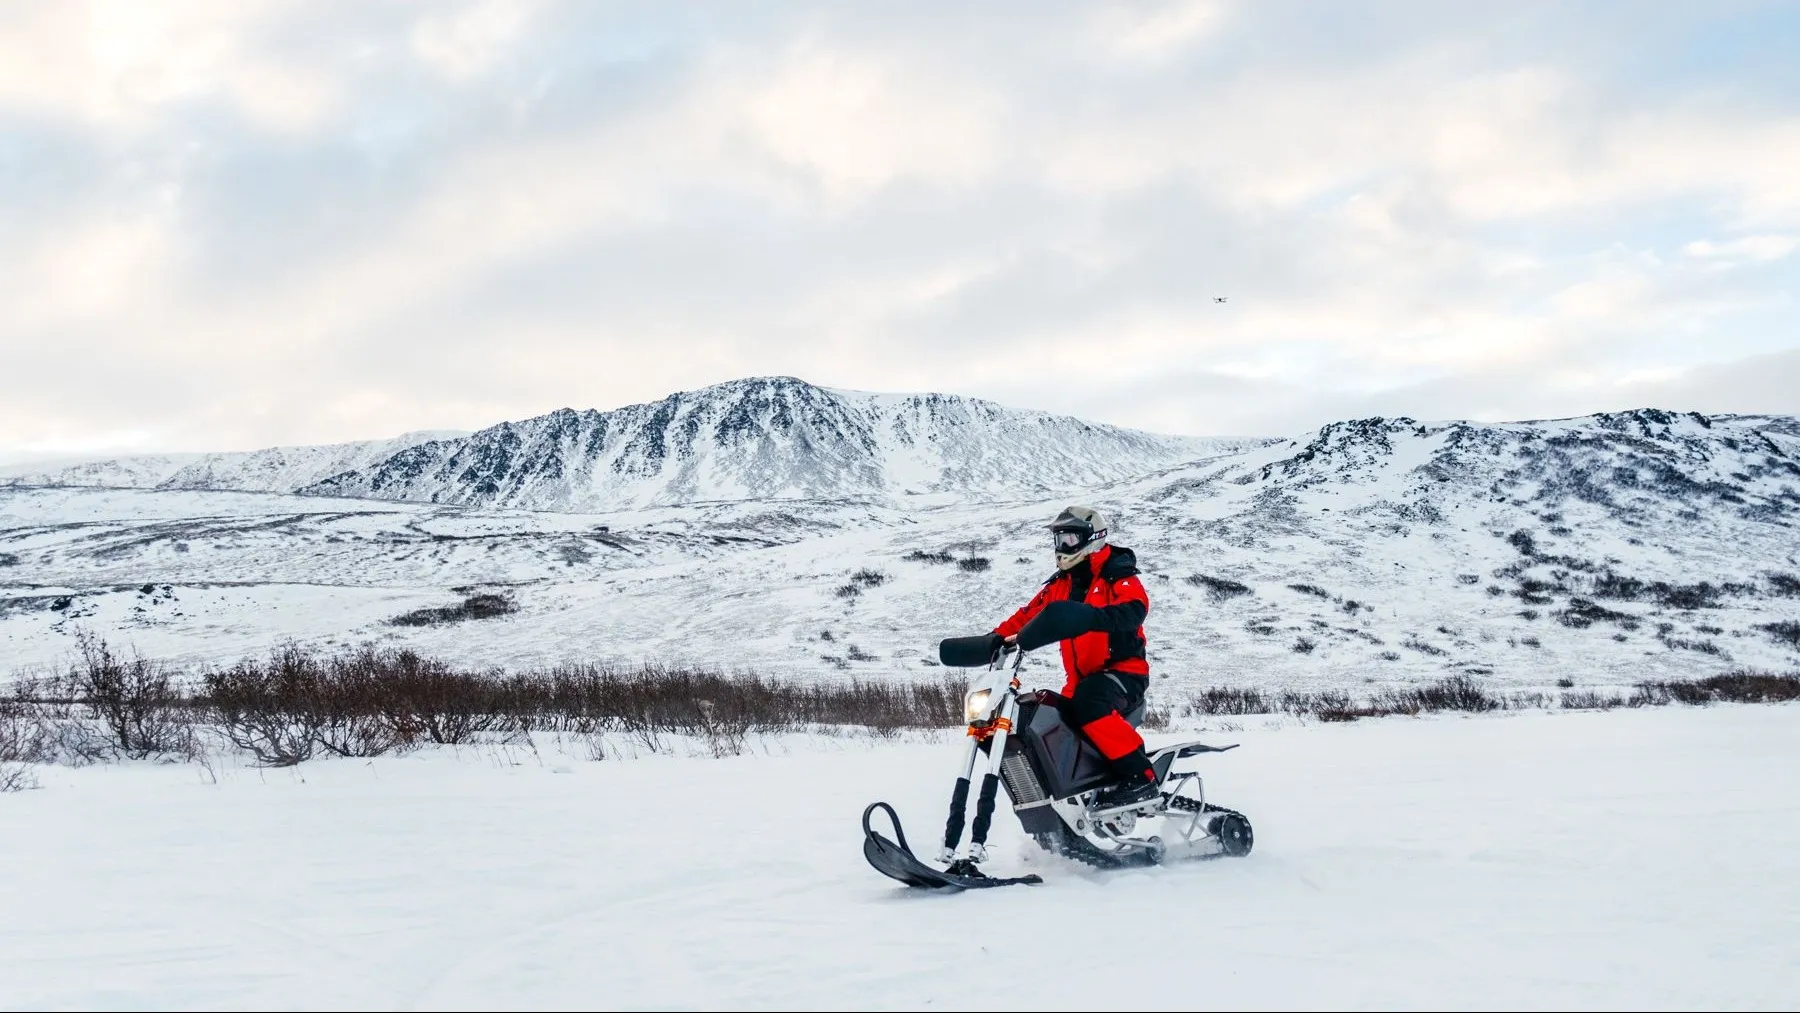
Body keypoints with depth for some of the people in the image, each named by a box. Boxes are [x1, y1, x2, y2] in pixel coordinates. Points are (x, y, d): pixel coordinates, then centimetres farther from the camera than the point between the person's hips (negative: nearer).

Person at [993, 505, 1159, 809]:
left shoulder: (1118, 576, -8)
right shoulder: (1060, 584, 15)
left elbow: (1134, 610, -29)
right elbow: (1028, 615, 10)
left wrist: (1092, 617, -47)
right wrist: (997, 638, -7)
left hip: (1124, 670, -8)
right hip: (1082, 679, 8)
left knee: (1088, 703, -36)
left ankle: (1140, 777, -33)